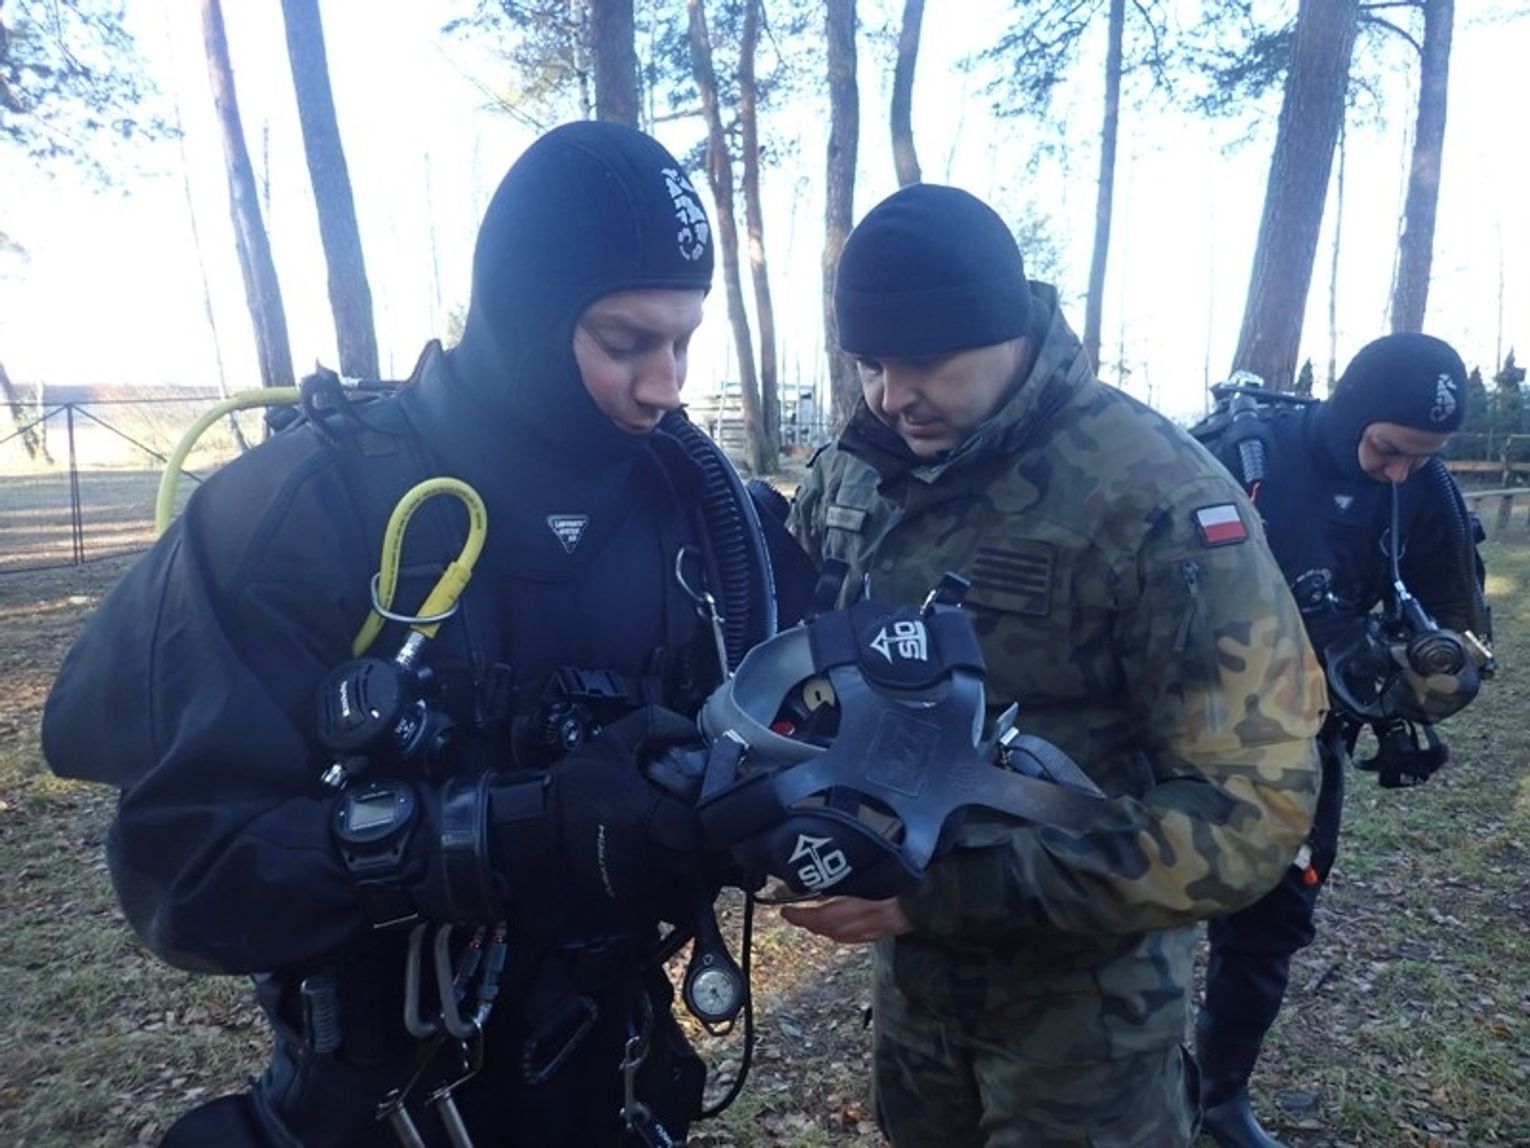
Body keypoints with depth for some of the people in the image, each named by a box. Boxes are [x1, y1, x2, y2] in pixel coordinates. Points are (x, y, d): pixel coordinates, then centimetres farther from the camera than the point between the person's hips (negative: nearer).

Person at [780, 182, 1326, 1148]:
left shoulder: (1156, 499, -21)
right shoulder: (857, 469, -4)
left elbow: (1252, 808, -23)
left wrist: (948, 884, -30)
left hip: (1079, 993, -5)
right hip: (909, 960, 5)